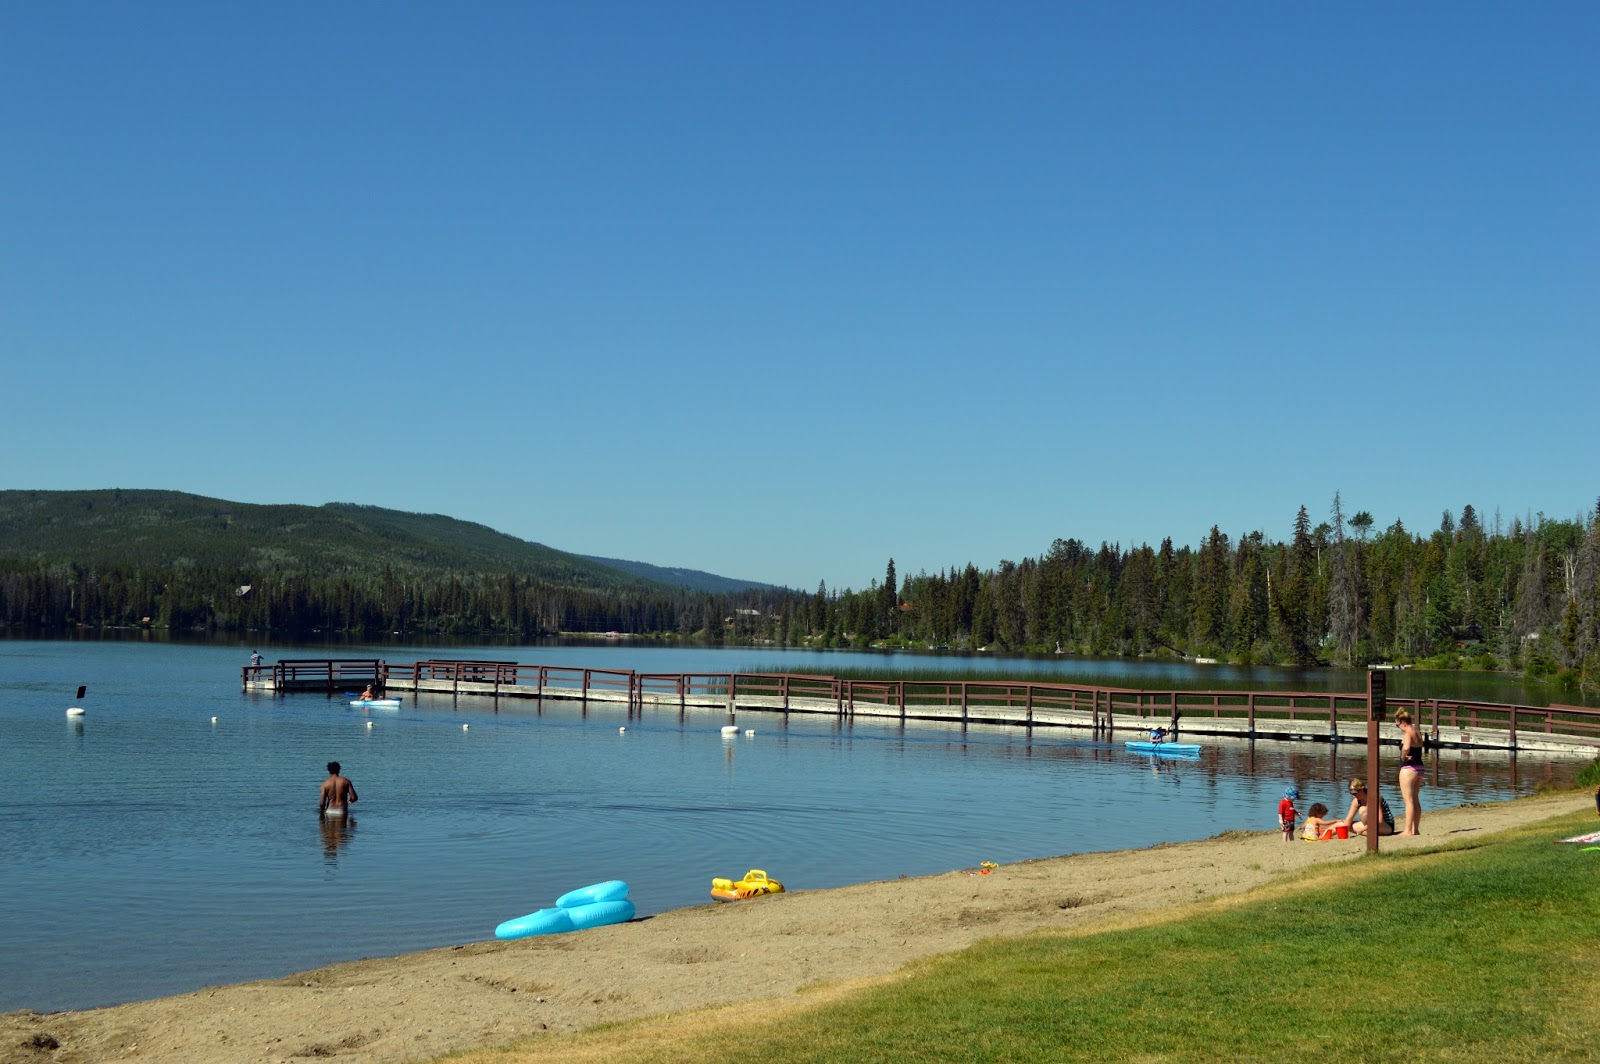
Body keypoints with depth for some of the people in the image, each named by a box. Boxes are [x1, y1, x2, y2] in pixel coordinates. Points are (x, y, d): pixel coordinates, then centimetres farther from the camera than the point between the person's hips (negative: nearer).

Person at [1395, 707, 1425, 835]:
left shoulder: (1408, 734, -17)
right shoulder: (1418, 733, 10)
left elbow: (1405, 748, -36)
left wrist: (1403, 757, -18)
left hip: (1408, 769, -9)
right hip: (1419, 768, 9)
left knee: (1409, 801, -5)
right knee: (1416, 800, 15)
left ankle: (1408, 831, -4)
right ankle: (1415, 829, 19)